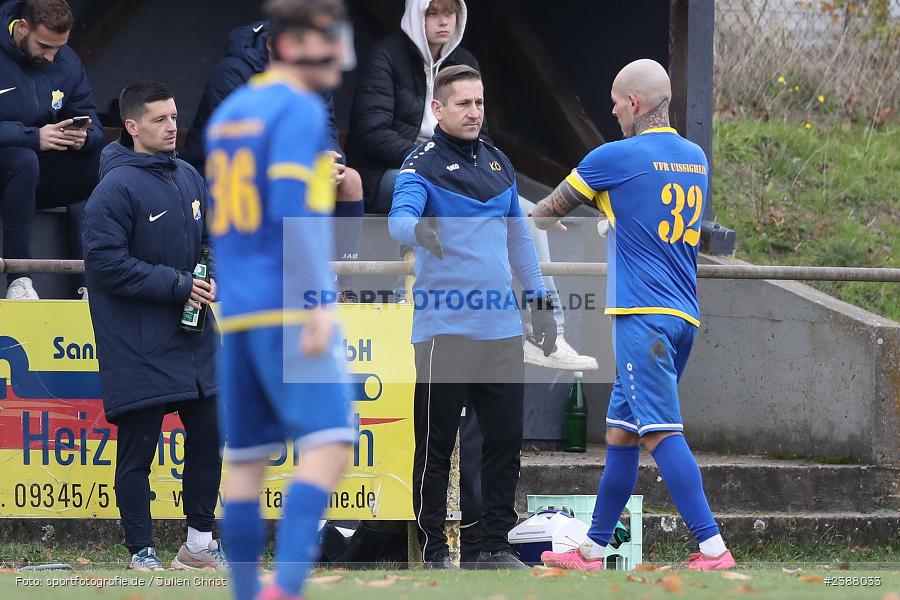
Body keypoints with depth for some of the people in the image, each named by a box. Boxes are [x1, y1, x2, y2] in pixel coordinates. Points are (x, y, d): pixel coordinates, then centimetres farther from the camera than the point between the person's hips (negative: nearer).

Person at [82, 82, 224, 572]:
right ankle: (142, 555, 7)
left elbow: (211, 238, 19)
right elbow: (105, 262, -19)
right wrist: (176, 283, -19)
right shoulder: (116, 187, -15)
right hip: (138, 347, -7)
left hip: (194, 341, 7)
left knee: (207, 436, 13)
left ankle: (199, 541, 26)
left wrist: (209, 277, -3)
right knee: (137, 450, 0)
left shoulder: (189, 178, 8)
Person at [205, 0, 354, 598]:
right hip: (289, 309, -9)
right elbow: (292, 209, -17)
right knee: (329, 444, -14)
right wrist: (317, 303, -18)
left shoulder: (227, 113, 19)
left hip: (237, 313, 9)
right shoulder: (299, 109, -7)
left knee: (246, 460, 10)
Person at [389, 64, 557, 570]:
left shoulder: (498, 163, 16)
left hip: (502, 327, 6)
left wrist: (540, 300, 22)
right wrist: (418, 229, -46)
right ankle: (434, 551, 2)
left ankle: (498, 546, 13)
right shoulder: (424, 164, -4)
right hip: (445, 328, -6)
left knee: (506, 438, 6)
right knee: (437, 444, -2)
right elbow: (399, 217, -23)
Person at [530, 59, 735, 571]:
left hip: (642, 315, -8)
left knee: (661, 432, -13)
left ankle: (714, 549, -23)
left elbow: (551, 210, 9)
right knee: (620, 432, 14)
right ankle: (593, 551, 18)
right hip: (685, 315, 8)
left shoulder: (616, 157, -6)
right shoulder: (696, 158, 14)